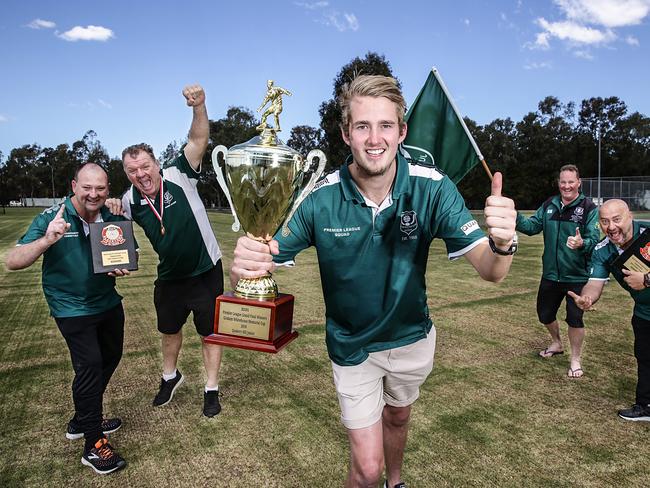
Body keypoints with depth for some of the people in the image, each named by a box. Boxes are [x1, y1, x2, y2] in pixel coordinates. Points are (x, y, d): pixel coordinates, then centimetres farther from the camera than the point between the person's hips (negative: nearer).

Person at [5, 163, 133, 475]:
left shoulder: (113, 219, -6)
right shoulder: (52, 218, -17)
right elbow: (12, 262, -23)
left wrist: (123, 267, -19)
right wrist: (47, 240, -41)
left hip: (108, 302, 6)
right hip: (72, 307, -6)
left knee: (111, 357, 15)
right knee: (90, 365, -14)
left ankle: (82, 421, 36)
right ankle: (94, 446, 1)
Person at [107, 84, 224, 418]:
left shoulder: (178, 176, -16)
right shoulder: (130, 200, -5)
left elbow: (198, 140, -25)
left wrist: (198, 107, -42)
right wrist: (112, 211, -12)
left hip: (205, 271, -4)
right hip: (169, 277, 5)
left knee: (210, 332, 9)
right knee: (169, 330, 24)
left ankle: (211, 390, 27)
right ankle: (170, 376, 50)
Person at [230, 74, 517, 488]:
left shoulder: (433, 188, -23)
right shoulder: (319, 200, -26)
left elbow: (491, 271, -27)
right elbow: (258, 268, -25)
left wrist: (501, 245, -50)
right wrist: (247, 264, -50)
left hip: (413, 337, 2)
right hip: (352, 346, -2)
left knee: (397, 418, 29)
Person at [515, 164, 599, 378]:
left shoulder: (589, 208, -10)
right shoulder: (549, 205, 4)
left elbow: (595, 239, -16)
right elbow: (532, 226, 5)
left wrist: (582, 244, -38)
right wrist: (514, 216, -12)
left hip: (577, 276, -5)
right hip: (550, 274, 5)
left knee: (575, 318, 0)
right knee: (545, 313, 17)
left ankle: (576, 359, 23)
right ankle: (556, 344, 46)